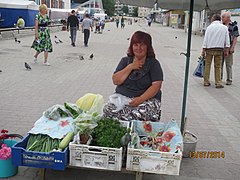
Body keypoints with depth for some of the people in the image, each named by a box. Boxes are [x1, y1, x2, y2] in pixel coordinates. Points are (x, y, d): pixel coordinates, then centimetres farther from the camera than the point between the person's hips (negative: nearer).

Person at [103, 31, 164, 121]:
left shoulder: (153, 63, 4)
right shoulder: (125, 61, 14)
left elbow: (156, 85, -8)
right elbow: (115, 81, 5)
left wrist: (141, 99, -22)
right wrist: (130, 67, -5)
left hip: (146, 98, -2)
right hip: (122, 96, 3)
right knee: (108, 109, -28)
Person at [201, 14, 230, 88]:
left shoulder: (209, 27, -1)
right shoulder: (224, 28, 4)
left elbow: (205, 39, -3)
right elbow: (227, 40, 3)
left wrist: (203, 50, 0)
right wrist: (226, 50, 7)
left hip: (209, 48, -1)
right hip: (219, 49, 1)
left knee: (207, 65, 7)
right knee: (218, 66, 4)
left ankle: (206, 82, 10)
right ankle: (218, 83, 4)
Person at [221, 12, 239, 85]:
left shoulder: (233, 26, -3)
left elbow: (235, 37, -6)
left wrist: (232, 47, -15)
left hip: (228, 48, -5)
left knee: (229, 65, 2)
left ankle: (229, 80, 10)